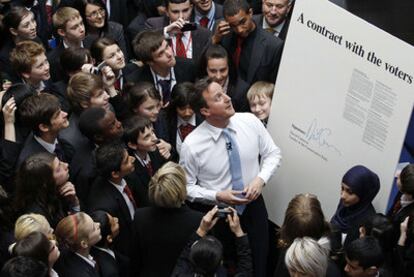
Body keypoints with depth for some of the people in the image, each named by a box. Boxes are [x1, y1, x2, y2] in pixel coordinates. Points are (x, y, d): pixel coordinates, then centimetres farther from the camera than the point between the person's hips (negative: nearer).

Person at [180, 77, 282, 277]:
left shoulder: (250, 121, -13)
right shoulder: (192, 145, -21)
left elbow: (272, 153, 1)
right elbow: (186, 187, -9)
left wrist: (260, 179, -16)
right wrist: (218, 196, -22)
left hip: (253, 204, 3)